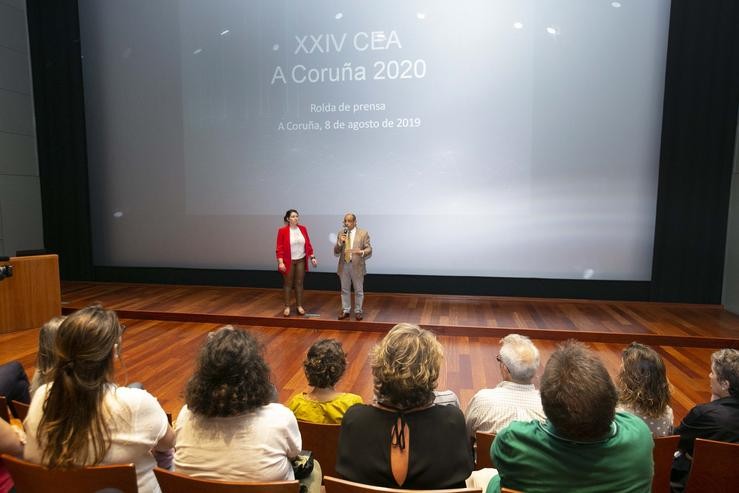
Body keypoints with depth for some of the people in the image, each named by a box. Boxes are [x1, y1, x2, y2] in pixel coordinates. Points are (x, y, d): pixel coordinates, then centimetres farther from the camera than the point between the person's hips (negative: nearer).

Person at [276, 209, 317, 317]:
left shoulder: (303, 229, 2)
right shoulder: (282, 231, -9)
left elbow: (308, 244, 6)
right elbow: (280, 248, -10)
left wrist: (312, 257, 2)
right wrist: (280, 262, -16)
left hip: (301, 260, 3)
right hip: (288, 261, -3)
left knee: (299, 283, 9)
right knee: (288, 283, 6)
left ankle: (299, 306, 19)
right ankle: (287, 307, 15)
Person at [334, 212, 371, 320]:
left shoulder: (363, 233, -4)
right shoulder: (341, 233, 6)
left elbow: (369, 249, -8)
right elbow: (336, 252, 4)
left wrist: (361, 252, -29)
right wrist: (340, 242, -14)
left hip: (357, 266, -3)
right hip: (344, 265, 3)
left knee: (358, 290, 7)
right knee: (345, 290, 13)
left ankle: (358, 311, 21)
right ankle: (345, 310, 25)